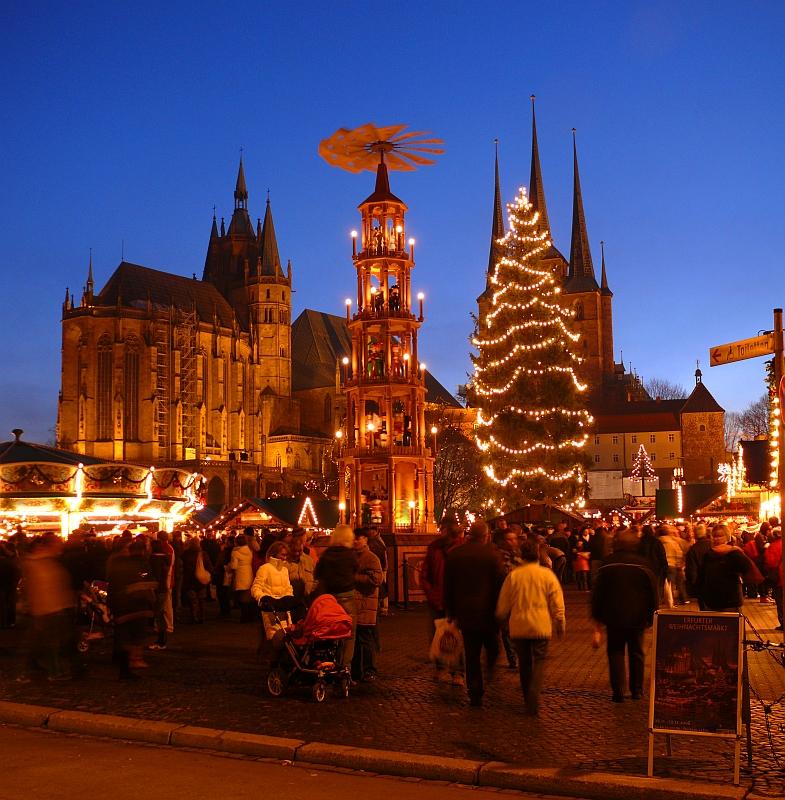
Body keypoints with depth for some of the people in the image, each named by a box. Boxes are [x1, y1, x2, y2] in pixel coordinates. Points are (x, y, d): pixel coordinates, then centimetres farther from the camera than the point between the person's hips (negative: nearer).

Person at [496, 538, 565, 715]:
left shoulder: (513, 575, -2)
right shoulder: (547, 574, -3)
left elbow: (503, 604, 5)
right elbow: (557, 603, -1)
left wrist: (503, 618, 23)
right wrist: (560, 625, 10)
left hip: (518, 626, 1)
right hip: (541, 626, -1)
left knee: (524, 662, 14)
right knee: (539, 661, 4)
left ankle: (528, 699, 23)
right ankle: (534, 698, -14)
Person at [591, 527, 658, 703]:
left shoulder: (608, 565, -3)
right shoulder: (643, 565, -5)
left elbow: (597, 593, 0)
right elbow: (654, 593, -2)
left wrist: (597, 618, 8)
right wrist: (651, 617, 7)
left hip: (613, 617, 0)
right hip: (637, 618, 0)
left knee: (615, 652, 7)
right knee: (636, 653, 14)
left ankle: (618, 692, 0)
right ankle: (637, 690, 19)